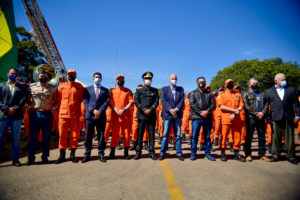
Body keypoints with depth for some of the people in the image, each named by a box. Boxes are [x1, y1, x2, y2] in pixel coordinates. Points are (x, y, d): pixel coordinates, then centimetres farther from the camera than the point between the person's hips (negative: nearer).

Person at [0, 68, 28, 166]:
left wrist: (15, 108, -12)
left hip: (17, 115, 0)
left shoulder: (22, 87, 13)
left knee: (16, 138, 4)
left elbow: (23, 99, 1)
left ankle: (15, 159, 12)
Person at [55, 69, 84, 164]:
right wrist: (58, 110, 5)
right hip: (63, 113, 1)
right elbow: (58, 99, 14)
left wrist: (80, 111, 0)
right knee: (62, 135, 4)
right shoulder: (61, 86, 11)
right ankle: (62, 155, 15)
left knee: (74, 135, 4)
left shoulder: (79, 86, 7)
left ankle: (72, 154, 17)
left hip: (75, 114, -1)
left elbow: (82, 99, 9)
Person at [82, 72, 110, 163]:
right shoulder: (88, 89, 12)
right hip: (90, 115, 0)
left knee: (101, 136, 4)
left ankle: (101, 154, 13)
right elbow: (85, 101, 1)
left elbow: (106, 102, 1)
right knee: (88, 136, 4)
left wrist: (100, 111, -13)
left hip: (101, 116, 0)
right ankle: (87, 155, 15)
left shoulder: (105, 90, 12)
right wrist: (93, 110, -12)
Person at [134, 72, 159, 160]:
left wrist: (150, 110, -12)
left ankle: (151, 152, 11)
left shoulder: (155, 90, 12)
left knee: (151, 134, 3)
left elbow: (156, 101, 2)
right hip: (141, 115, -1)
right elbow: (136, 101, 0)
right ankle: (138, 152, 11)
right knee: (140, 134, 2)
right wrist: (144, 110, -11)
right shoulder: (139, 90, 9)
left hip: (152, 115, 1)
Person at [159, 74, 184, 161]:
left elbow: (182, 101, 1)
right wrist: (170, 110, -16)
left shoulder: (180, 89, 11)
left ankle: (179, 153, 15)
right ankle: (162, 153, 11)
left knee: (178, 135, 7)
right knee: (165, 135, 2)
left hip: (177, 115, 2)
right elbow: (163, 101, -6)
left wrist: (176, 109, -14)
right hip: (167, 115, -2)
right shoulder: (164, 89, 5)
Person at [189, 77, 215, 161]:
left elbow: (213, 105, 6)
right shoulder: (193, 93, 8)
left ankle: (207, 153, 19)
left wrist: (207, 111, -12)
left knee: (207, 137, 8)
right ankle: (193, 153, 10)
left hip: (207, 118, 3)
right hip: (196, 117, -2)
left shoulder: (209, 93, 14)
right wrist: (200, 112, -13)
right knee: (195, 136, -1)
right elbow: (192, 104, -4)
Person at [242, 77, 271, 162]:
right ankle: (248, 155, 9)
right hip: (251, 118, -4)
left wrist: (262, 113, -8)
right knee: (249, 137, 0)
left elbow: (266, 105, 9)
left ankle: (262, 155, 17)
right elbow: (246, 106, -6)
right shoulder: (246, 94, 5)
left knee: (262, 137, 7)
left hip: (261, 118, 4)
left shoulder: (262, 94, 18)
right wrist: (256, 114, -11)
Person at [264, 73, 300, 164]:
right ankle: (276, 155, 15)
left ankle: (290, 156, 15)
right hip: (276, 118, -1)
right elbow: (266, 105, 7)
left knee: (289, 138, 5)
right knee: (276, 138, 4)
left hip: (289, 118, 1)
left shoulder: (291, 90, 13)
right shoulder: (269, 91, 9)